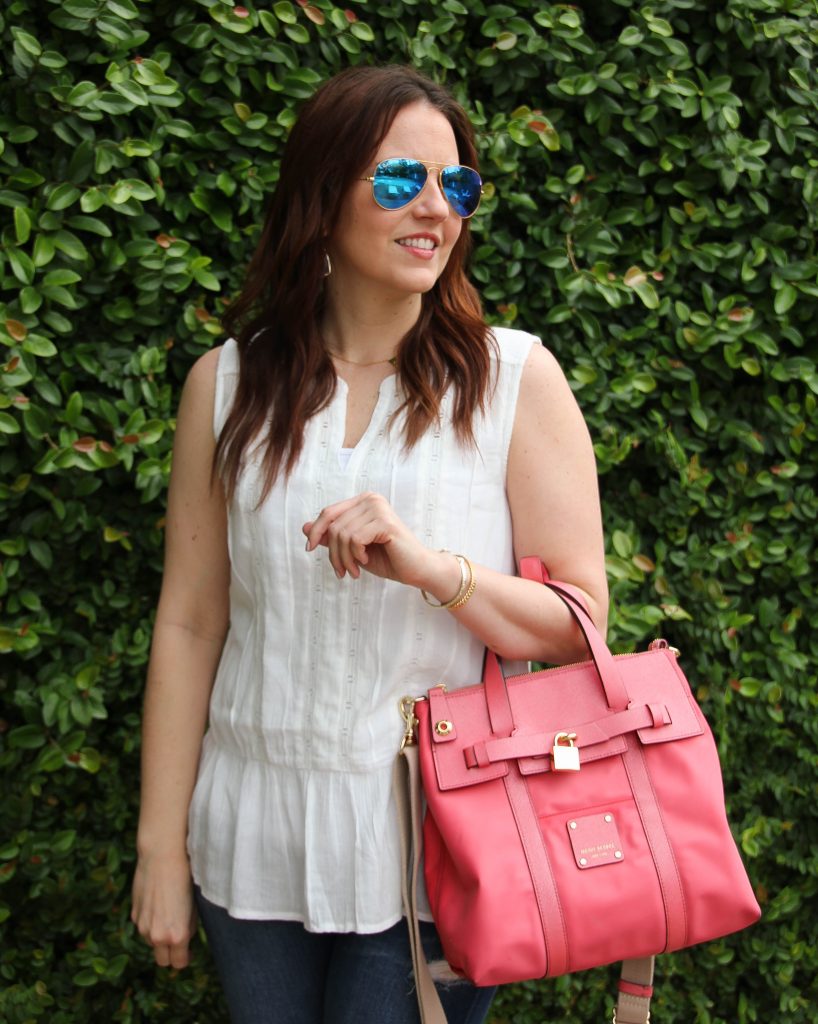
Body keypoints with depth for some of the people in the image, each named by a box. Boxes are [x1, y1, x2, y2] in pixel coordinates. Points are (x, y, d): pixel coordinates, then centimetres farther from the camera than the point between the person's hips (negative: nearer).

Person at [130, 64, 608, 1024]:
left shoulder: (514, 378, -4)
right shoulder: (229, 382, 1)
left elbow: (580, 625, -6)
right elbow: (189, 625, 3)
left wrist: (430, 565, -23)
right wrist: (160, 846, 3)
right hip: (255, 832, 2)